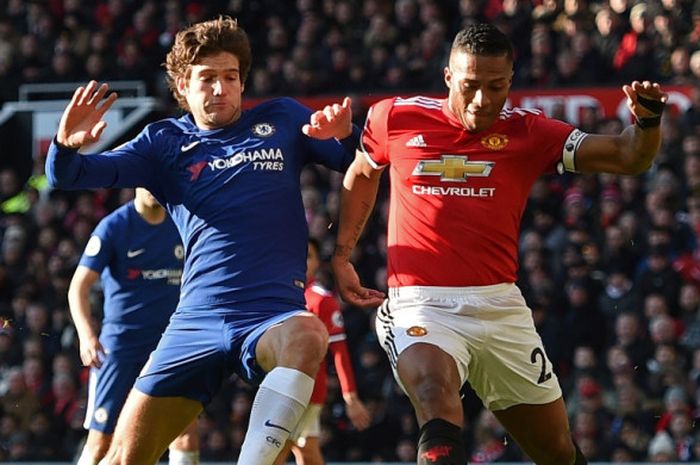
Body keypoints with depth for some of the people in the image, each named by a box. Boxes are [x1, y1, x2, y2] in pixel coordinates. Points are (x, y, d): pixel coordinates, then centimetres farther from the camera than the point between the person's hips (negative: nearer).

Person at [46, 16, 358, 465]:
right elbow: (68, 176, 4)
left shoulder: (282, 120, 12)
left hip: (273, 313, -2)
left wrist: (345, 135, -11)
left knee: (308, 335, -39)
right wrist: (66, 146, -19)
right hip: (197, 322, 2)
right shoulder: (166, 142, 12)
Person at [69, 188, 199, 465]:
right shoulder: (113, 226, -7)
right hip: (120, 345, -3)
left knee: (185, 431, -12)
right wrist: (86, 334, -26)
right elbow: (79, 285, -11)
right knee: (101, 442, 1)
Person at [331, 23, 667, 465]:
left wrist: (647, 120, -24)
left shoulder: (528, 132, 3)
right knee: (434, 393, -35)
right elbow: (362, 175, 25)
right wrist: (340, 255, 21)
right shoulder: (394, 118, 3)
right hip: (421, 306, -2)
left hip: (501, 308, 2)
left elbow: (629, 158, -3)